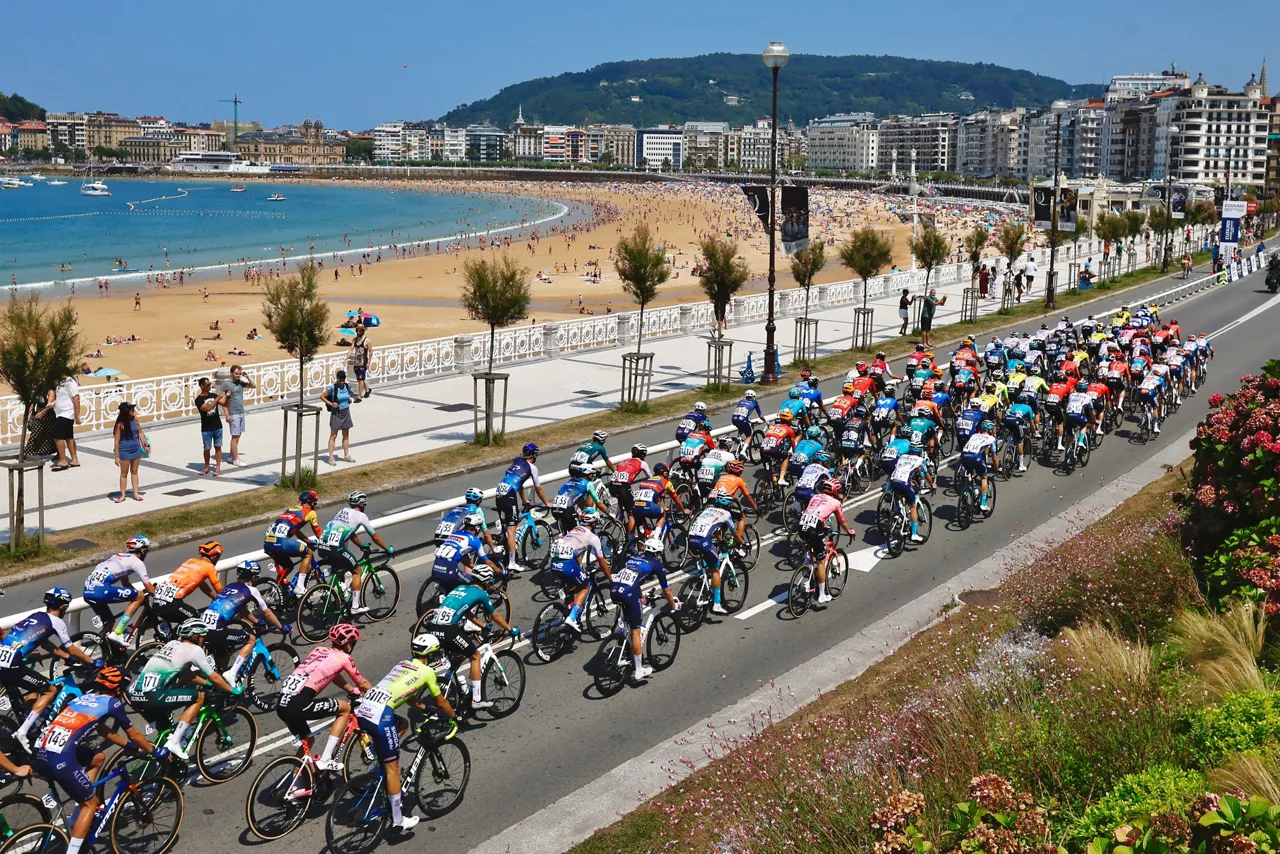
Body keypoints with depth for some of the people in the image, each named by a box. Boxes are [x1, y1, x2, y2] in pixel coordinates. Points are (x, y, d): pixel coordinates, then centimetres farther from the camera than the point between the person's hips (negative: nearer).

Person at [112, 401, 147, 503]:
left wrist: (146, 445, 10)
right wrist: (117, 456, -14)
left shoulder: (134, 419, -3)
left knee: (134, 471, 14)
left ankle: (136, 493, 22)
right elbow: (117, 441, -14)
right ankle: (123, 495, 19)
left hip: (136, 450, 5)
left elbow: (140, 432, 10)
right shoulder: (120, 424, -17)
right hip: (125, 452, -5)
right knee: (124, 473, 9)